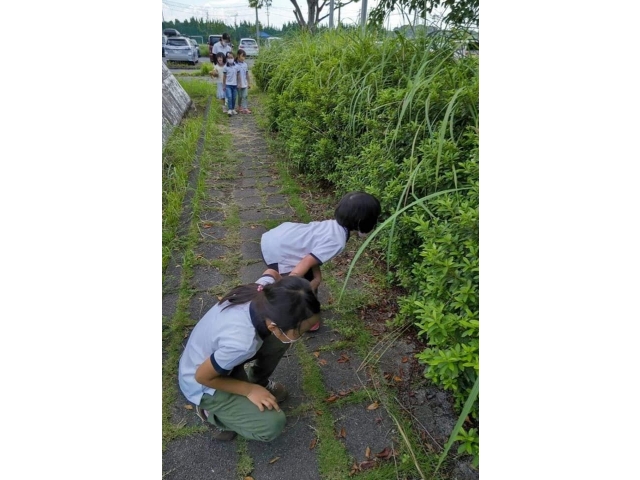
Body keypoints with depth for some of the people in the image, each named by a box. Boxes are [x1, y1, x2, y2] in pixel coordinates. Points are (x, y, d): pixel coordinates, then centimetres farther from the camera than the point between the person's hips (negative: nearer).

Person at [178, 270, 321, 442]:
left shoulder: (266, 289, -26)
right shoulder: (241, 343, -43)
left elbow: (271, 273, 1)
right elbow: (202, 377, -24)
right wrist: (249, 390, -14)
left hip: (217, 350, 6)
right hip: (204, 385, -6)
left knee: (279, 341, -8)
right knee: (272, 424, -15)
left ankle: (259, 380, 17)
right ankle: (212, 413, 8)